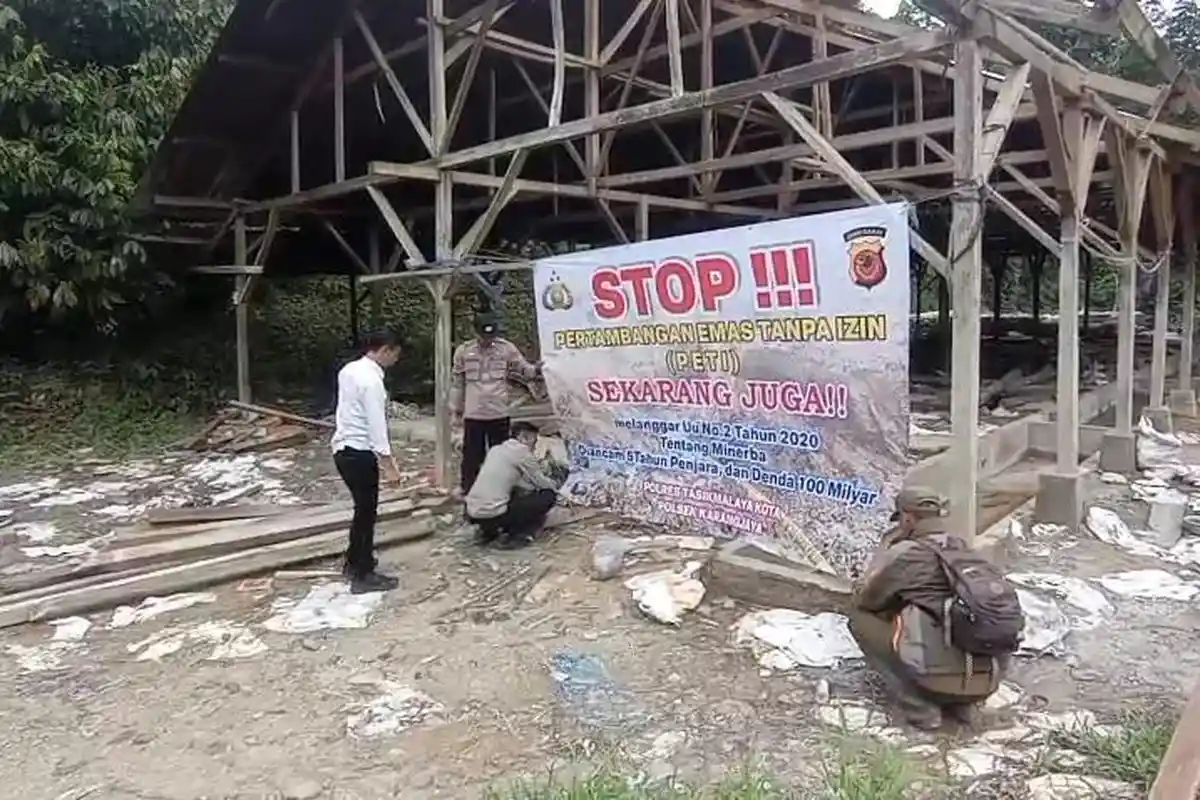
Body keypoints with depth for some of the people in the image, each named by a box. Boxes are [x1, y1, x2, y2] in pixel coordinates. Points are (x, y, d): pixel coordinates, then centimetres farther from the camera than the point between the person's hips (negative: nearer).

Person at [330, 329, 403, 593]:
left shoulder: (348, 370, 8)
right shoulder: (371, 380, -20)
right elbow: (376, 424, -23)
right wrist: (388, 463, -22)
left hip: (344, 449, 9)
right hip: (359, 453, -9)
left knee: (363, 508, 22)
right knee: (366, 512, 2)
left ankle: (354, 562, 37)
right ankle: (363, 575, 11)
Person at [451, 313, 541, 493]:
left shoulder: (507, 348, -4)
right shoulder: (463, 351, -2)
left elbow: (523, 368, 1)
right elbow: (458, 382, 8)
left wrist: (536, 370, -22)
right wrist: (456, 407, 13)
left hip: (499, 413, 0)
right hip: (473, 414, 0)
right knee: (472, 455, 7)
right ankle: (469, 491, 18)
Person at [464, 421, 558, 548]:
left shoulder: (496, 449, 18)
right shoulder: (521, 450, -5)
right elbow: (543, 483, 4)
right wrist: (555, 488, 25)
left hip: (473, 513, 8)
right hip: (492, 514, -8)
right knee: (548, 496, 1)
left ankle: (489, 531, 19)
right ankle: (517, 534, 1)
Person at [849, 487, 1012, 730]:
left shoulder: (906, 554, -2)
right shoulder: (966, 551, 16)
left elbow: (864, 600, 12)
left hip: (943, 675, -7)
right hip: (991, 679, 7)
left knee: (860, 619, 9)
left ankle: (920, 709, 4)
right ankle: (961, 704, 16)